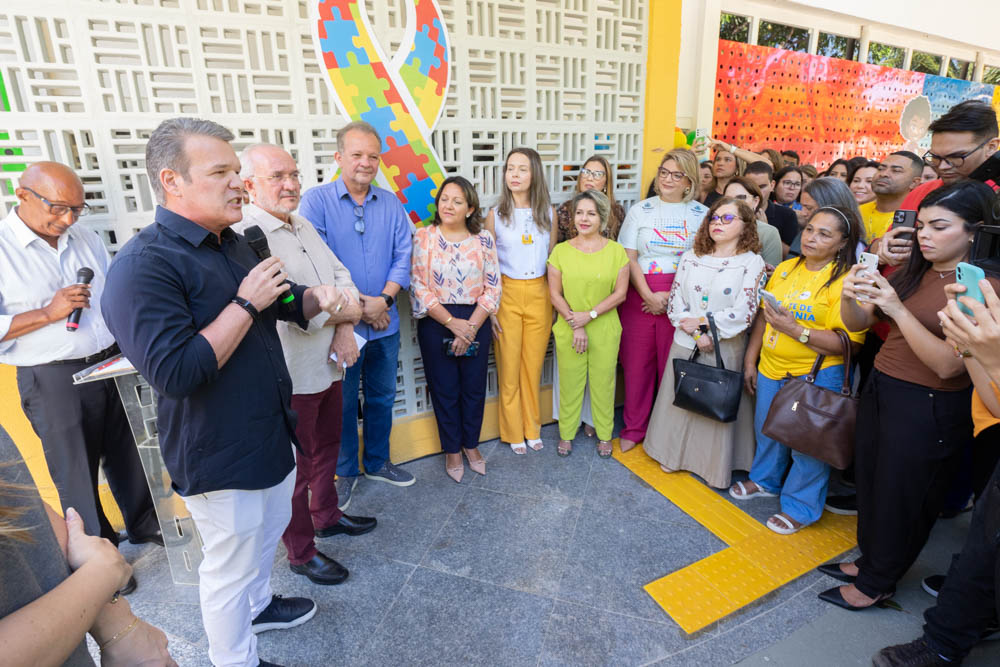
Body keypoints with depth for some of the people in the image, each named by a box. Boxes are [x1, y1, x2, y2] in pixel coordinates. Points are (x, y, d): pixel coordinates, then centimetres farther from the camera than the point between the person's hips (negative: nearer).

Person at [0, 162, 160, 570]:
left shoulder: (86, 239, 8)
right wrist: (48, 313, -21)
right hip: (54, 381, -5)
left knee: (129, 456, 18)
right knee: (76, 475, 9)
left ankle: (145, 525, 38)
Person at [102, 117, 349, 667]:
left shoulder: (234, 244, 6)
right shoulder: (143, 265, -23)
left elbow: (285, 303, 18)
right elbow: (174, 374, -31)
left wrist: (317, 298, -5)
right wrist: (247, 303, -27)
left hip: (271, 431, 9)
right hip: (219, 453, -9)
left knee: (270, 528, 27)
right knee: (230, 564, 12)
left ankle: (258, 604, 53)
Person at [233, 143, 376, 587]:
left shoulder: (304, 226, 10)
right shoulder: (246, 237, -19)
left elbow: (341, 276, 8)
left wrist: (345, 329, -9)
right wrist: (346, 309, -12)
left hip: (329, 366, 9)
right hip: (291, 378, -8)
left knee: (326, 449, 24)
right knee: (294, 467, 9)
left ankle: (327, 516, 47)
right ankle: (301, 553, 28)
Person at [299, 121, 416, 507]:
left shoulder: (391, 203, 5)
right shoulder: (316, 201, -7)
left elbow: (403, 255, 1)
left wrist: (384, 299, -13)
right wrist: (358, 305, -17)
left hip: (385, 324, 4)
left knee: (382, 398, 17)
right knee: (342, 403, 10)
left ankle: (377, 463, 37)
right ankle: (345, 473, 30)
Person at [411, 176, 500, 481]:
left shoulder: (484, 239, 2)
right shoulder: (423, 237, -3)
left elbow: (493, 287, -1)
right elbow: (418, 287, -9)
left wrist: (471, 326, -10)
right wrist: (452, 323, -14)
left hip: (476, 323, 2)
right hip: (436, 323, -1)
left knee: (474, 387, 11)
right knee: (444, 388, 8)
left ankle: (471, 444, 32)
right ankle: (452, 450, 27)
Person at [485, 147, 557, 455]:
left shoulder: (548, 213, 4)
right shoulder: (496, 214, -2)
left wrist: (554, 301, 6)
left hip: (539, 294, 2)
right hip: (507, 293, -2)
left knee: (533, 365, 10)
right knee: (509, 366, 5)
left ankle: (532, 428, 28)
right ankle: (513, 433, 22)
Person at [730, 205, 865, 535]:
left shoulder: (847, 281, -13)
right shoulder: (786, 268, 5)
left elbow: (847, 343, -20)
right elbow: (763, 317, 9)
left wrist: (794, 329, -25)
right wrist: (750, 361, 8)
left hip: (817, 376, -6)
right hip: (771, 369, 6)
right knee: (767, 429, 21)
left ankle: (801, 506, 30)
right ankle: (765, 479, 46)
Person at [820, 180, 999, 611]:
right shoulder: (912, 272, 5)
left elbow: (948, 365, -21)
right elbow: (859, 324, 4)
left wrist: (897, 309, -28)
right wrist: (850, 297, -17)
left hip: (929, 409, -6)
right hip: (880, 388, 6)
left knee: (900, 496, 11)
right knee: (869, 482, 18)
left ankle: (877, 583, 32)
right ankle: (870, 558, 41)